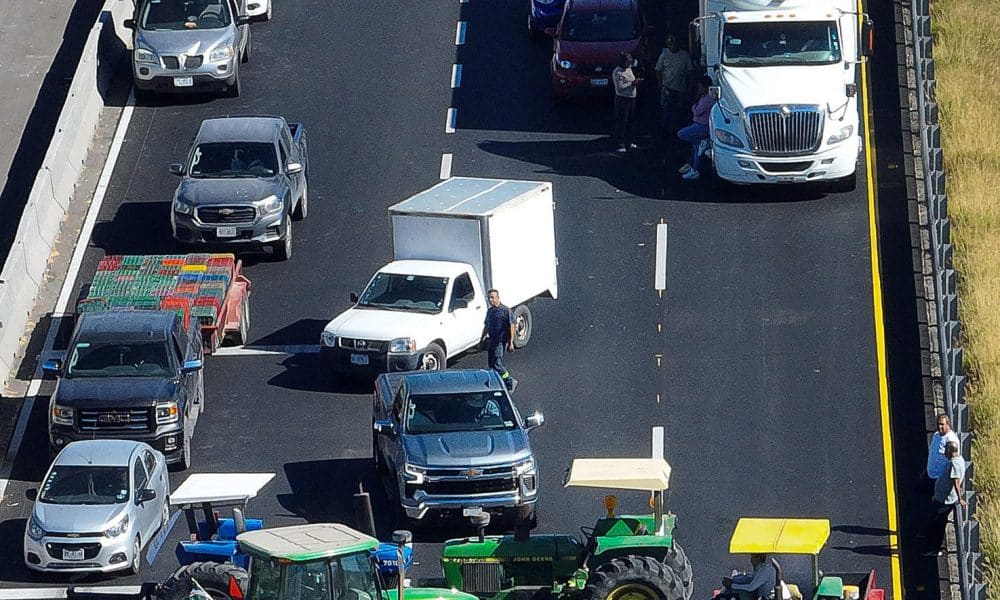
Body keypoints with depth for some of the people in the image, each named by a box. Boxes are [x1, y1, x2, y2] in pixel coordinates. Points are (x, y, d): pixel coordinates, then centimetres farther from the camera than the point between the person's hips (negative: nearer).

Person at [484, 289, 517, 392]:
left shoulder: (505, 310, -9)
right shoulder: (489, 311, 13)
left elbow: (511, 326, -10)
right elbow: (487, 326, 23)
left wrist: (511, 342, -14)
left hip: (501, 341, -8)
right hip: (492, 341, 8)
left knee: (496, 364, -15)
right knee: (491, 364, 9)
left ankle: (510, 381, -2)